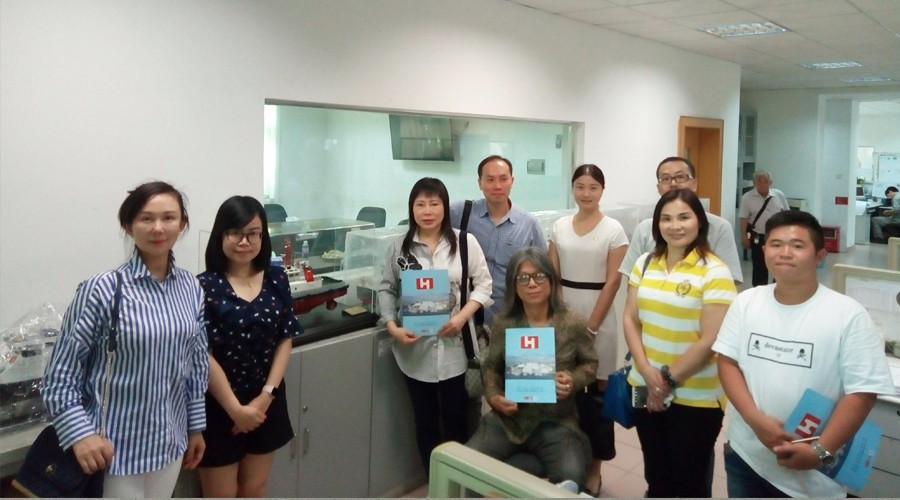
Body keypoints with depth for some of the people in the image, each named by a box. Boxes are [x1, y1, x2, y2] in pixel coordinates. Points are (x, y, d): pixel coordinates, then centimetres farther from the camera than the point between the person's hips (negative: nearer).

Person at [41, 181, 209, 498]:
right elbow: (59, 375, -10)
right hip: (114, 448, -5)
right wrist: (80, 434, -19)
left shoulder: (191, 289, 0)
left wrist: (196, 426, 11)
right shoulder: (102, 290, -16)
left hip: (169, 442, 5)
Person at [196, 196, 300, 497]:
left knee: (255, 490, 18)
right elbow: (204, 355, -15)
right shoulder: (205, 286, -14)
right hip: (219, 407, -4)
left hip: (266, 403, 4)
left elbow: (285, 340, 0)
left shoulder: (276, 280, 0)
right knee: (222, 494, 9)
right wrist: (236, 409, -15)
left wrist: (266, 396, -8)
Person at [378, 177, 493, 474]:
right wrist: (392, 326, -10)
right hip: (415, 347, 2)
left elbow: (484, 284, 0)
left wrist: (462, 316, -14)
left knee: (456, 419, 9)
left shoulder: (465, 242, -4)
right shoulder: (400, 246, 1)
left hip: (454, 346, -1)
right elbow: (386, 289, 4)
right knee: (425, 422, 14)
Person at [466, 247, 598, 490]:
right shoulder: (503, 323, 0)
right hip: (508, 418, 2)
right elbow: (491, 367, 11)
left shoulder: (572, 323, -4)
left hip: (556, 420, -2)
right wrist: (493, 396, -7)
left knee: (570, 478, -29)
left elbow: (590, 363, 8)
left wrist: (574, 381, -12)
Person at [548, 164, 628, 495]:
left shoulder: (614, 230, -4)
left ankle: (593, 467, 18)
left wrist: (590, 328, -11)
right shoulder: (559, 227, 6)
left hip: (598, 318, -3)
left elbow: (612, 282, -8)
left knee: (595, 391, 3)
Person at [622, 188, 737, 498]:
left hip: (695, 398, -5)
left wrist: (669, 380, -13)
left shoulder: (714, 272, -13)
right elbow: (630, 319, 3)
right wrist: (647, 371, -10)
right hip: (647, 389, 5)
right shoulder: (645, 263, 4)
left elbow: (710, 341, -16)